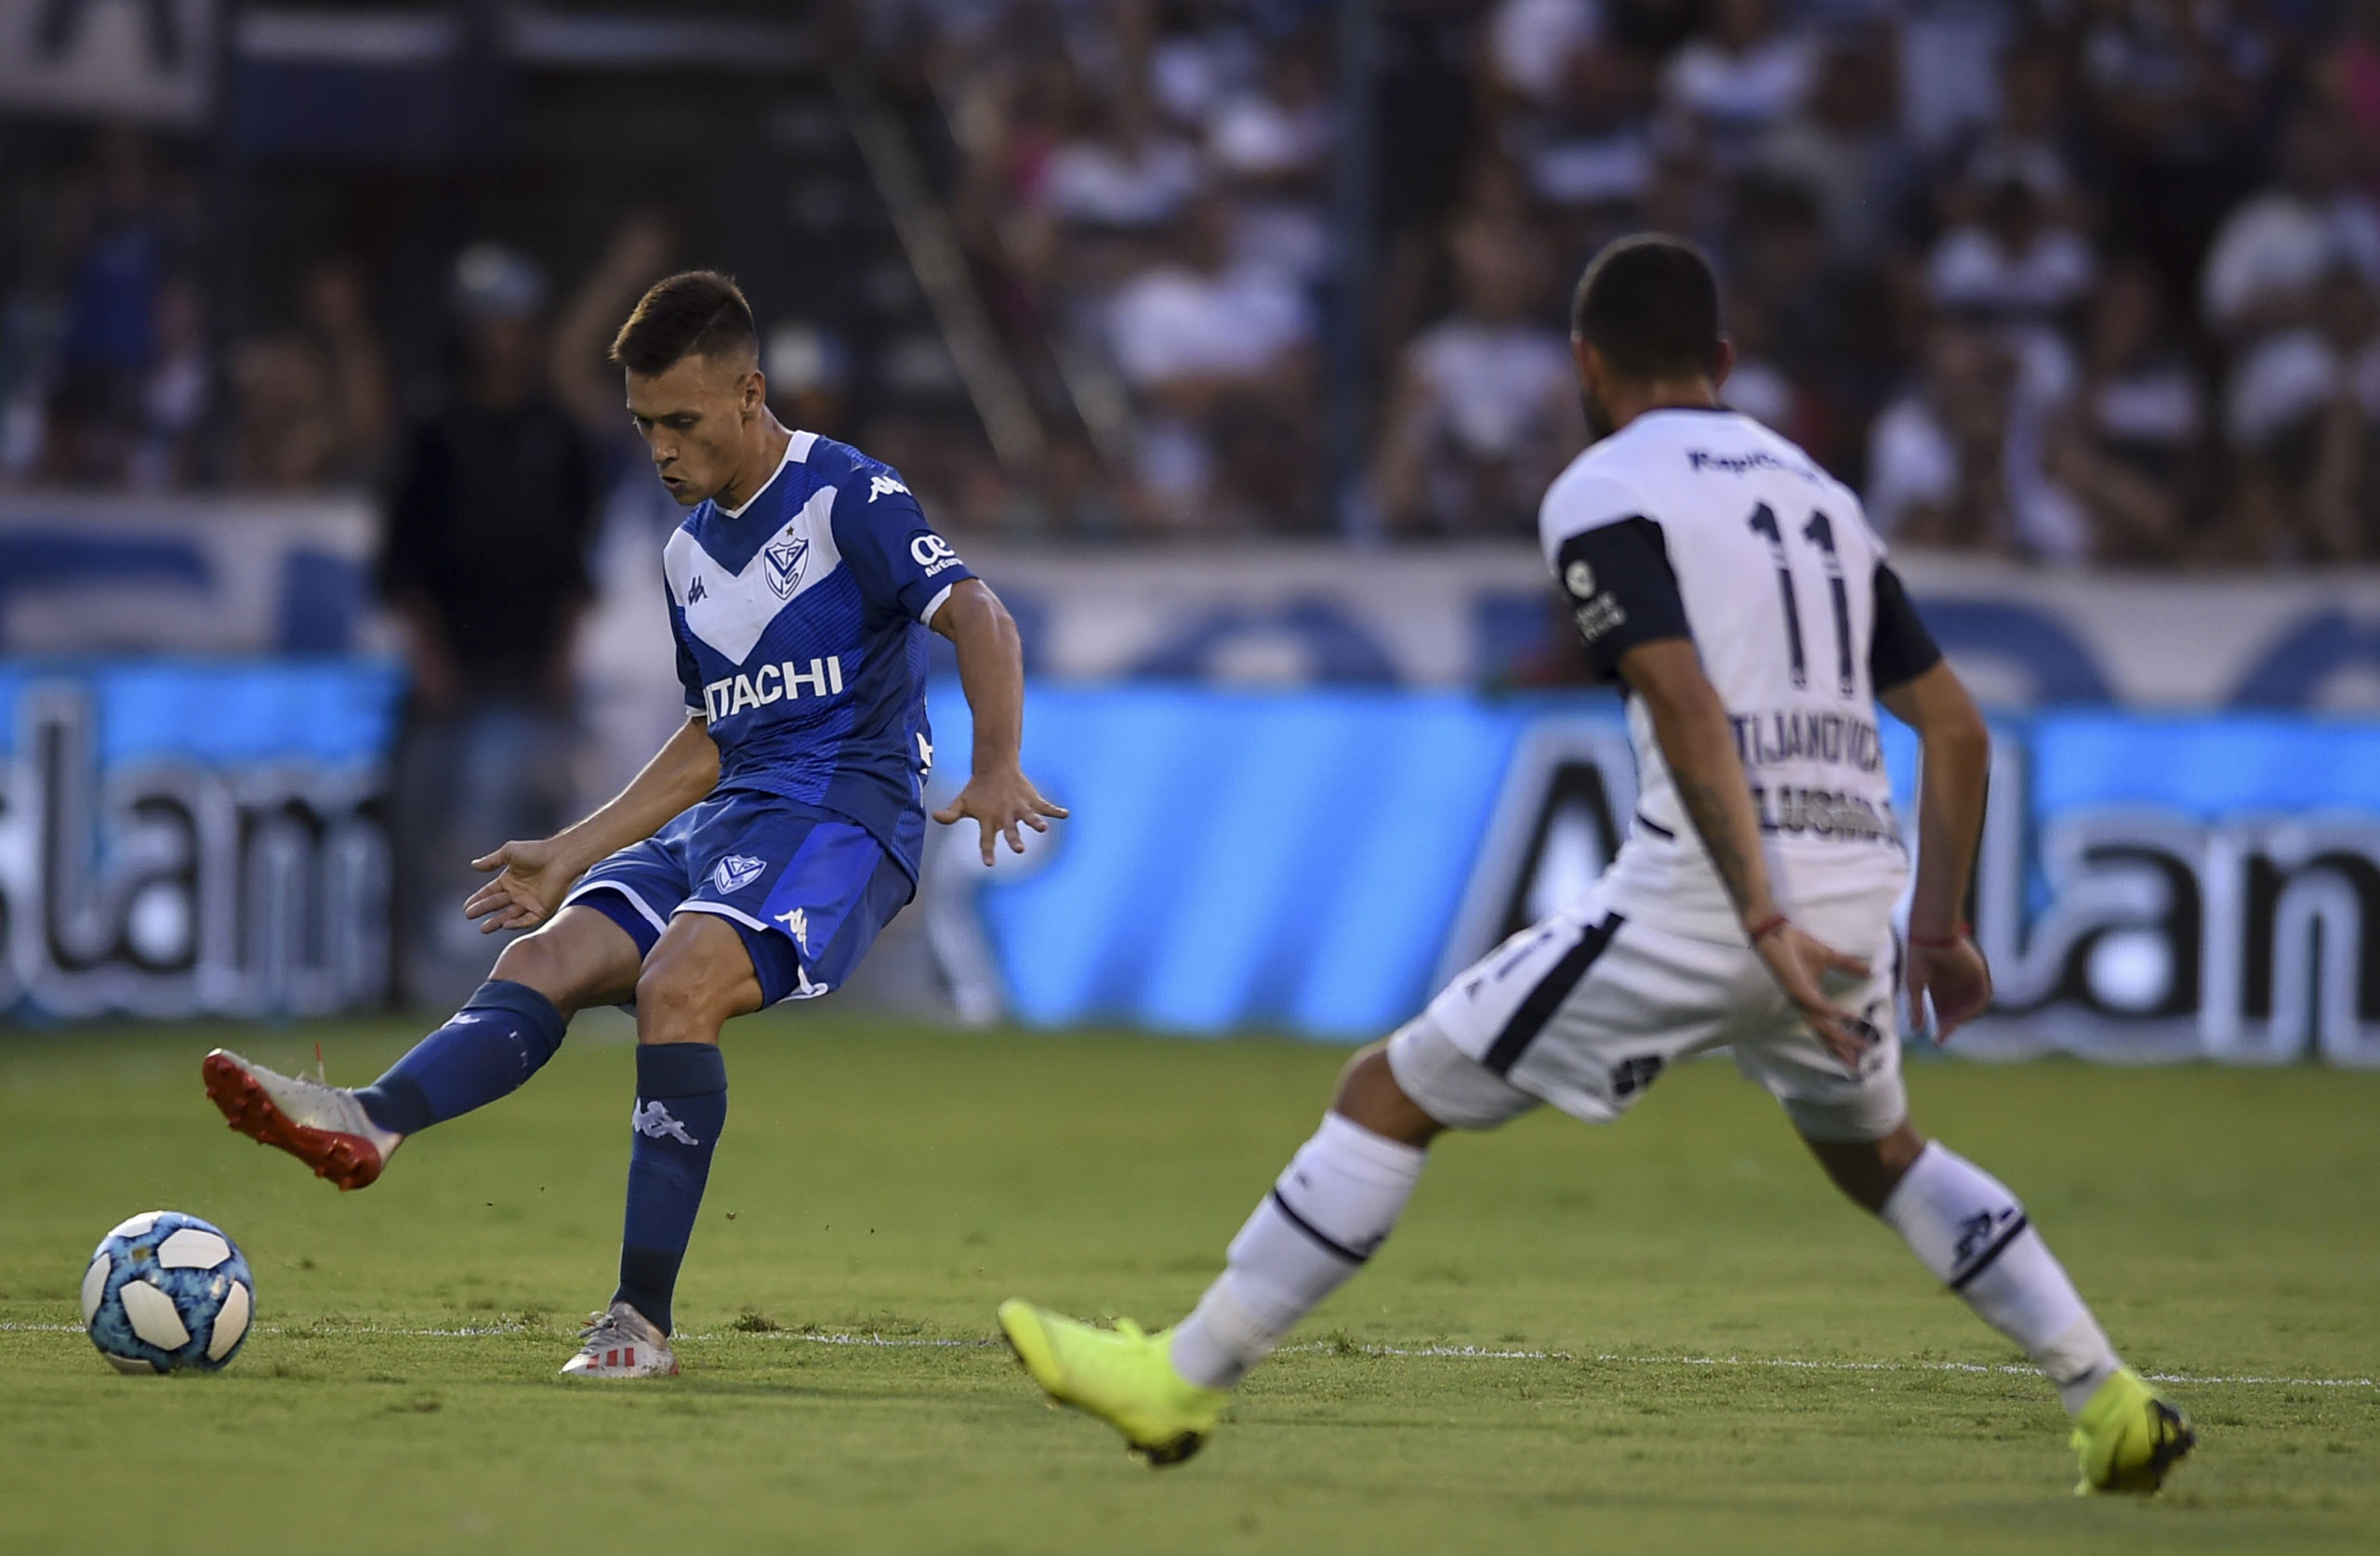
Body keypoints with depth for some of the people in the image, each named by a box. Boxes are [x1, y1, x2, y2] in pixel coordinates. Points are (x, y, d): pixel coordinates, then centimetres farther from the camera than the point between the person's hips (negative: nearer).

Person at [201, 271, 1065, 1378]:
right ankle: (369, 1123, -42)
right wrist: (569, 858, 23)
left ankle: (642, 1318, -30)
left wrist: (996, 769, -31)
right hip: (726, 818, 8)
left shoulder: (845, 496, -5)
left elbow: (976, 616, -16)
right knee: (543, 959, -16)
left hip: (844, 812, -8)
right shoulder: (690, 551, 19)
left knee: (675, 983, -31)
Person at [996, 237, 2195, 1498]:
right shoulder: (1817, 493, 22)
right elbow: (1956, 728, 20)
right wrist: (1937, 927, 27)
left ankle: (1184, 1380, 7)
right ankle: (2111, 1405, 25)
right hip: (1857, 888, 7)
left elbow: (1691, 709, -15)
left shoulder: (1604, 495, 0)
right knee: (1879, 1154, 33)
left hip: (1704, 889, -6)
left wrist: (1763, 923, -20)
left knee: (1391, 1097, 5)